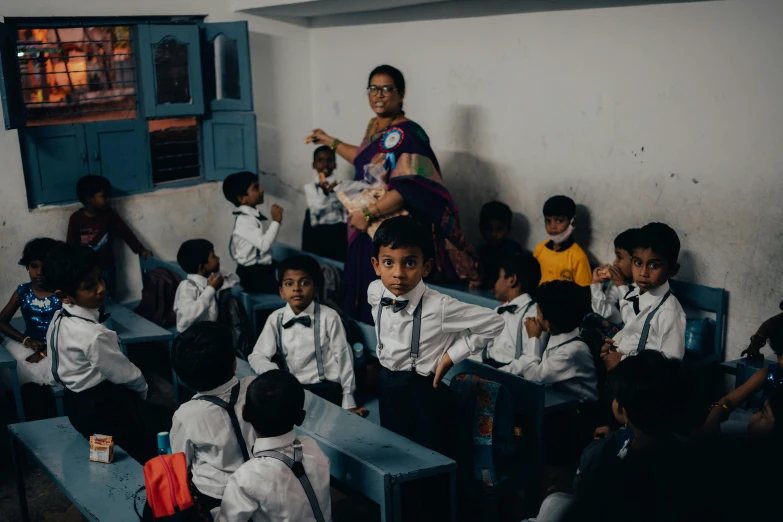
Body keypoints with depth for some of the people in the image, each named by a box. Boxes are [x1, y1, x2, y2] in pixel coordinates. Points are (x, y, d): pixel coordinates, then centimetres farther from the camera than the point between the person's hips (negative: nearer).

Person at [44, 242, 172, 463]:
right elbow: (123, 374, -17)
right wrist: (142, 387, 3)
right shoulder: (93, 335, -30)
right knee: (171, 423, -6)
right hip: (103, 409, -9)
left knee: (158, 412, 15)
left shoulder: (60, 319, -2)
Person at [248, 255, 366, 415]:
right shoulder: (276, 319, 4)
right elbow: (257, 356, 1)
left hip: (326, 388, -4)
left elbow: (343, 357, -1)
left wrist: (348, 402, 2)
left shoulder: (328, 317, -7)